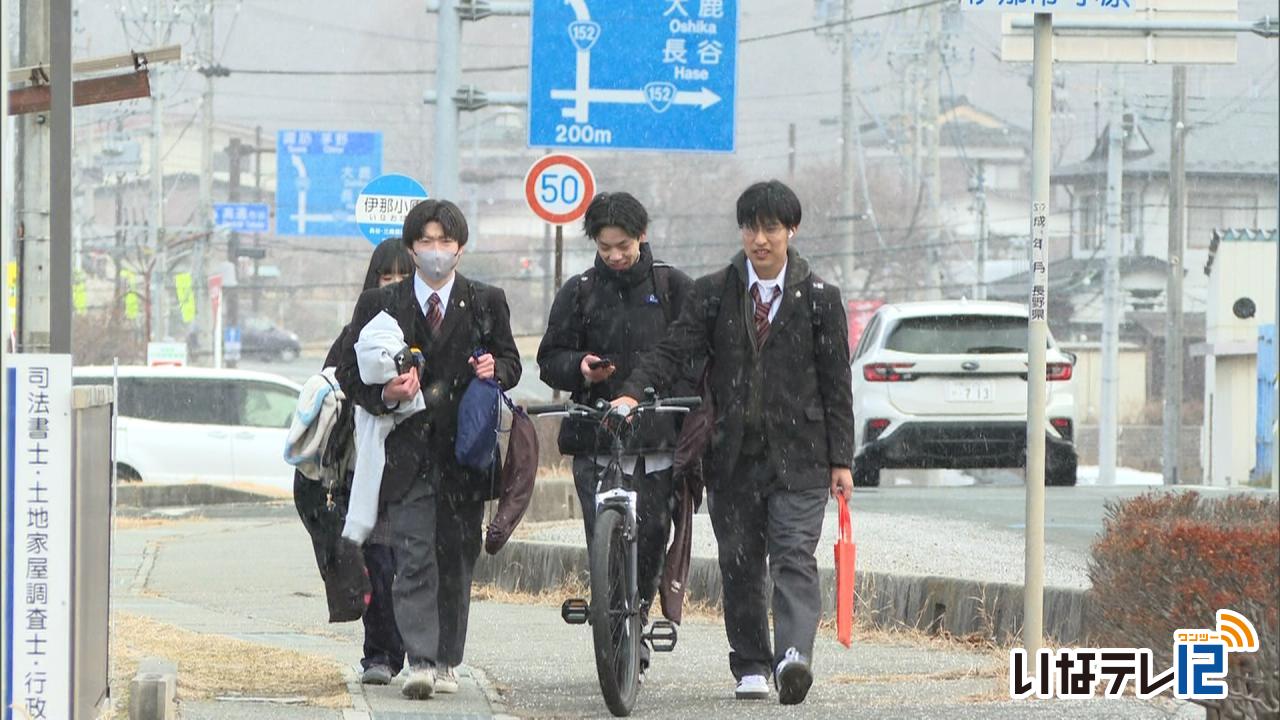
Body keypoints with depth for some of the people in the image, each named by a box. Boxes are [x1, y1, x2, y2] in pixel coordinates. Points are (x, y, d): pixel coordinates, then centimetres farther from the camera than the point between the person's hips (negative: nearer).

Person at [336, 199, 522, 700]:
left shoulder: (486, 303, 9)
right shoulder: (379, 305, 7)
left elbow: (511, 364, 15)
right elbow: (349, 373, 7)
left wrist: (495, 369, -9)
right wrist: (384, 396, -13)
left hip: (466, 452, 2)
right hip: (408, 450, -2)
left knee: (457, 560, 6)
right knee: (415, 559, -12)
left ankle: (447, 662, 15)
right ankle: (420, 661, -18)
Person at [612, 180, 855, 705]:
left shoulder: (819, 298, 4)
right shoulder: (713, 293, 7)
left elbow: (836, 383, 5)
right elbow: (673, 351, -3)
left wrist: (840, 460, 1)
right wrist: (632, 393, -21)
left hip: (797, 455, -2)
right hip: (733, 455, 2)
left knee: (794, 558, -14)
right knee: (739, 563, 6)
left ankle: (794, 656, -28)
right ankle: (751, 666, 14)